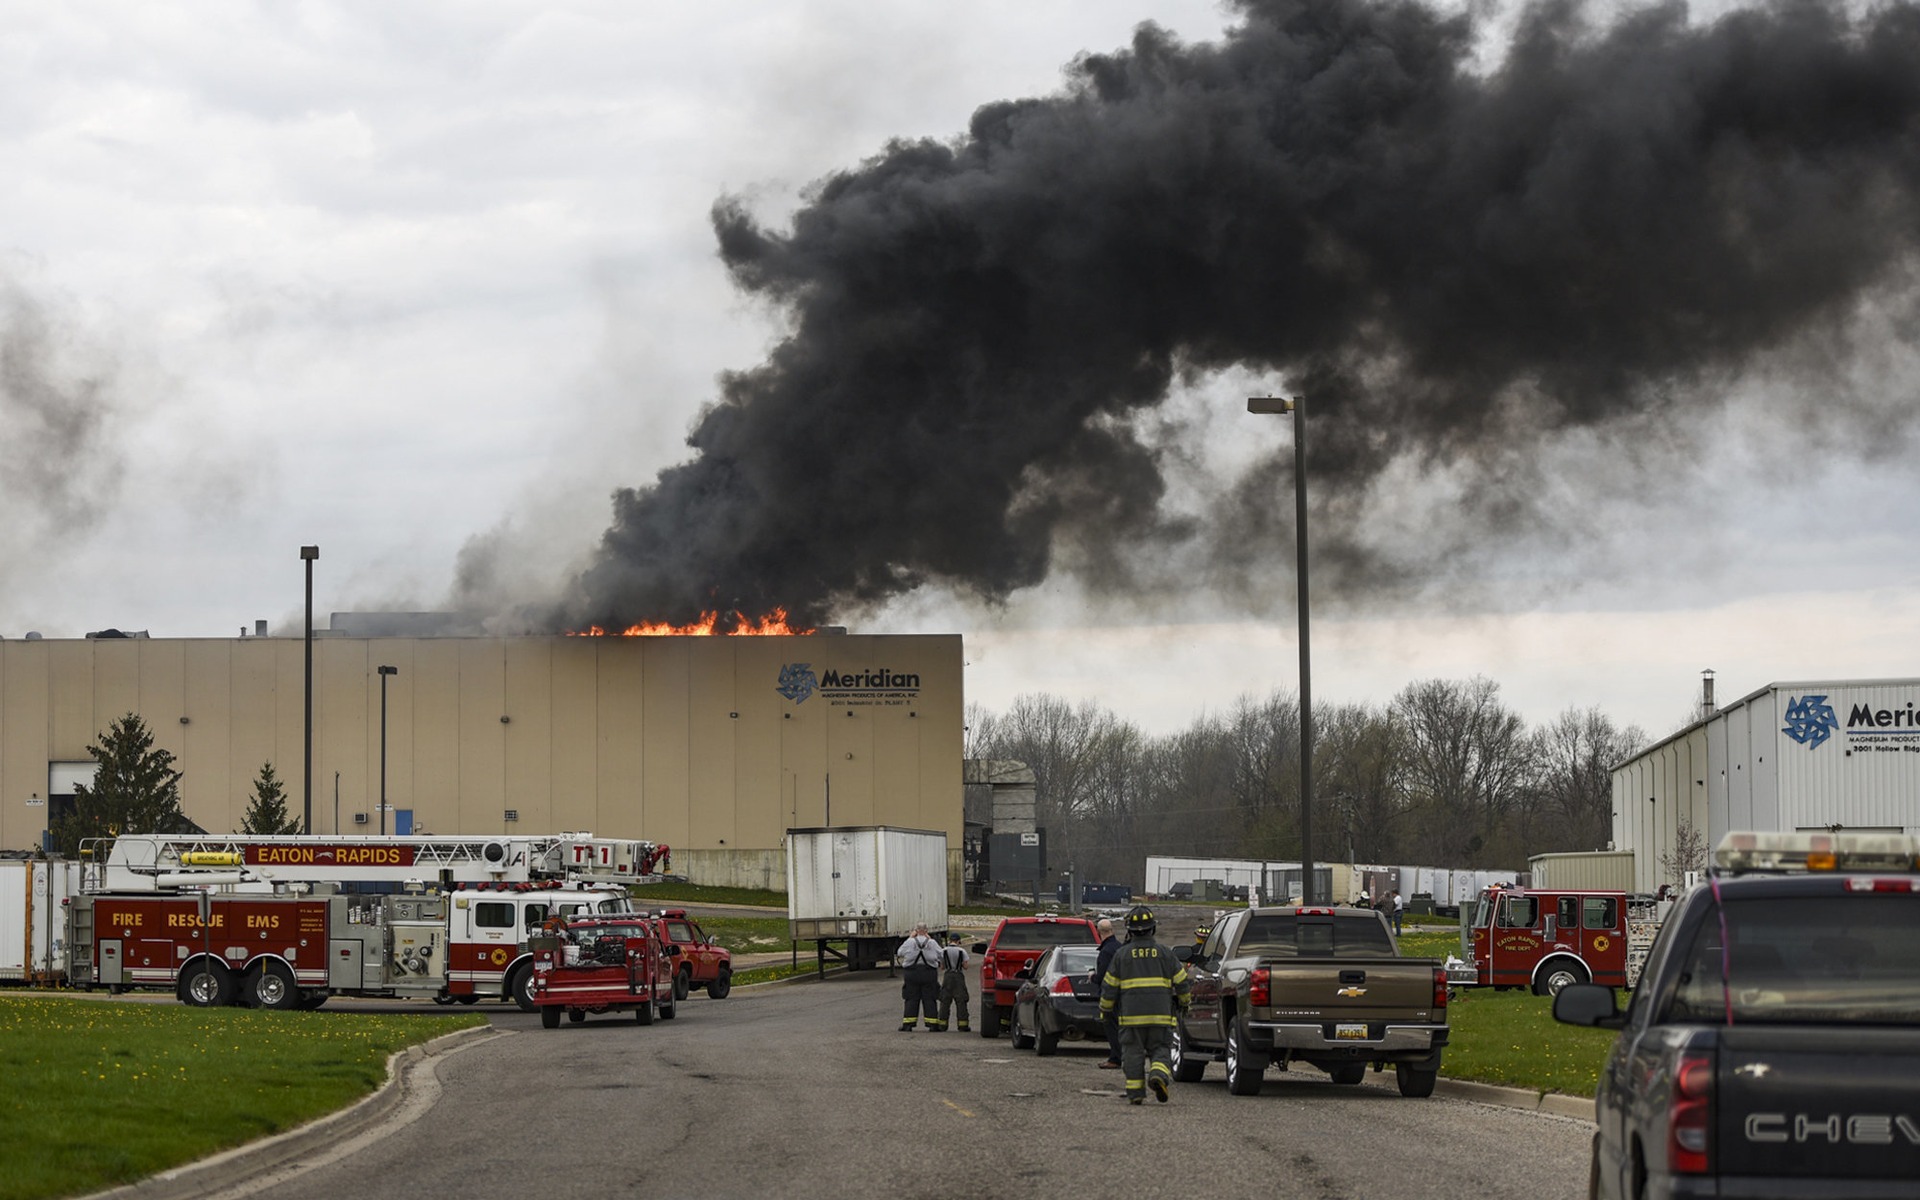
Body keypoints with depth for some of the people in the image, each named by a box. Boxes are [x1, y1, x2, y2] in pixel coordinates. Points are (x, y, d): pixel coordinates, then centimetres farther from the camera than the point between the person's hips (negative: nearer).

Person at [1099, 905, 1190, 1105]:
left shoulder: (1122, 954, 2)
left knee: (1133, 1053, 5)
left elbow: (1109, 986, 4)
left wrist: (1105, 1009, 18)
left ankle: (1135, 1093, 0)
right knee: (1160, 1049, 7)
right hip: (1160, 1014, 0)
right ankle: (1159, 1074, -22)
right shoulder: (1164, 953, 4)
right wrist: (1183, 1002, 27)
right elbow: (1181, 981, 9)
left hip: (1131, 1014, 0)